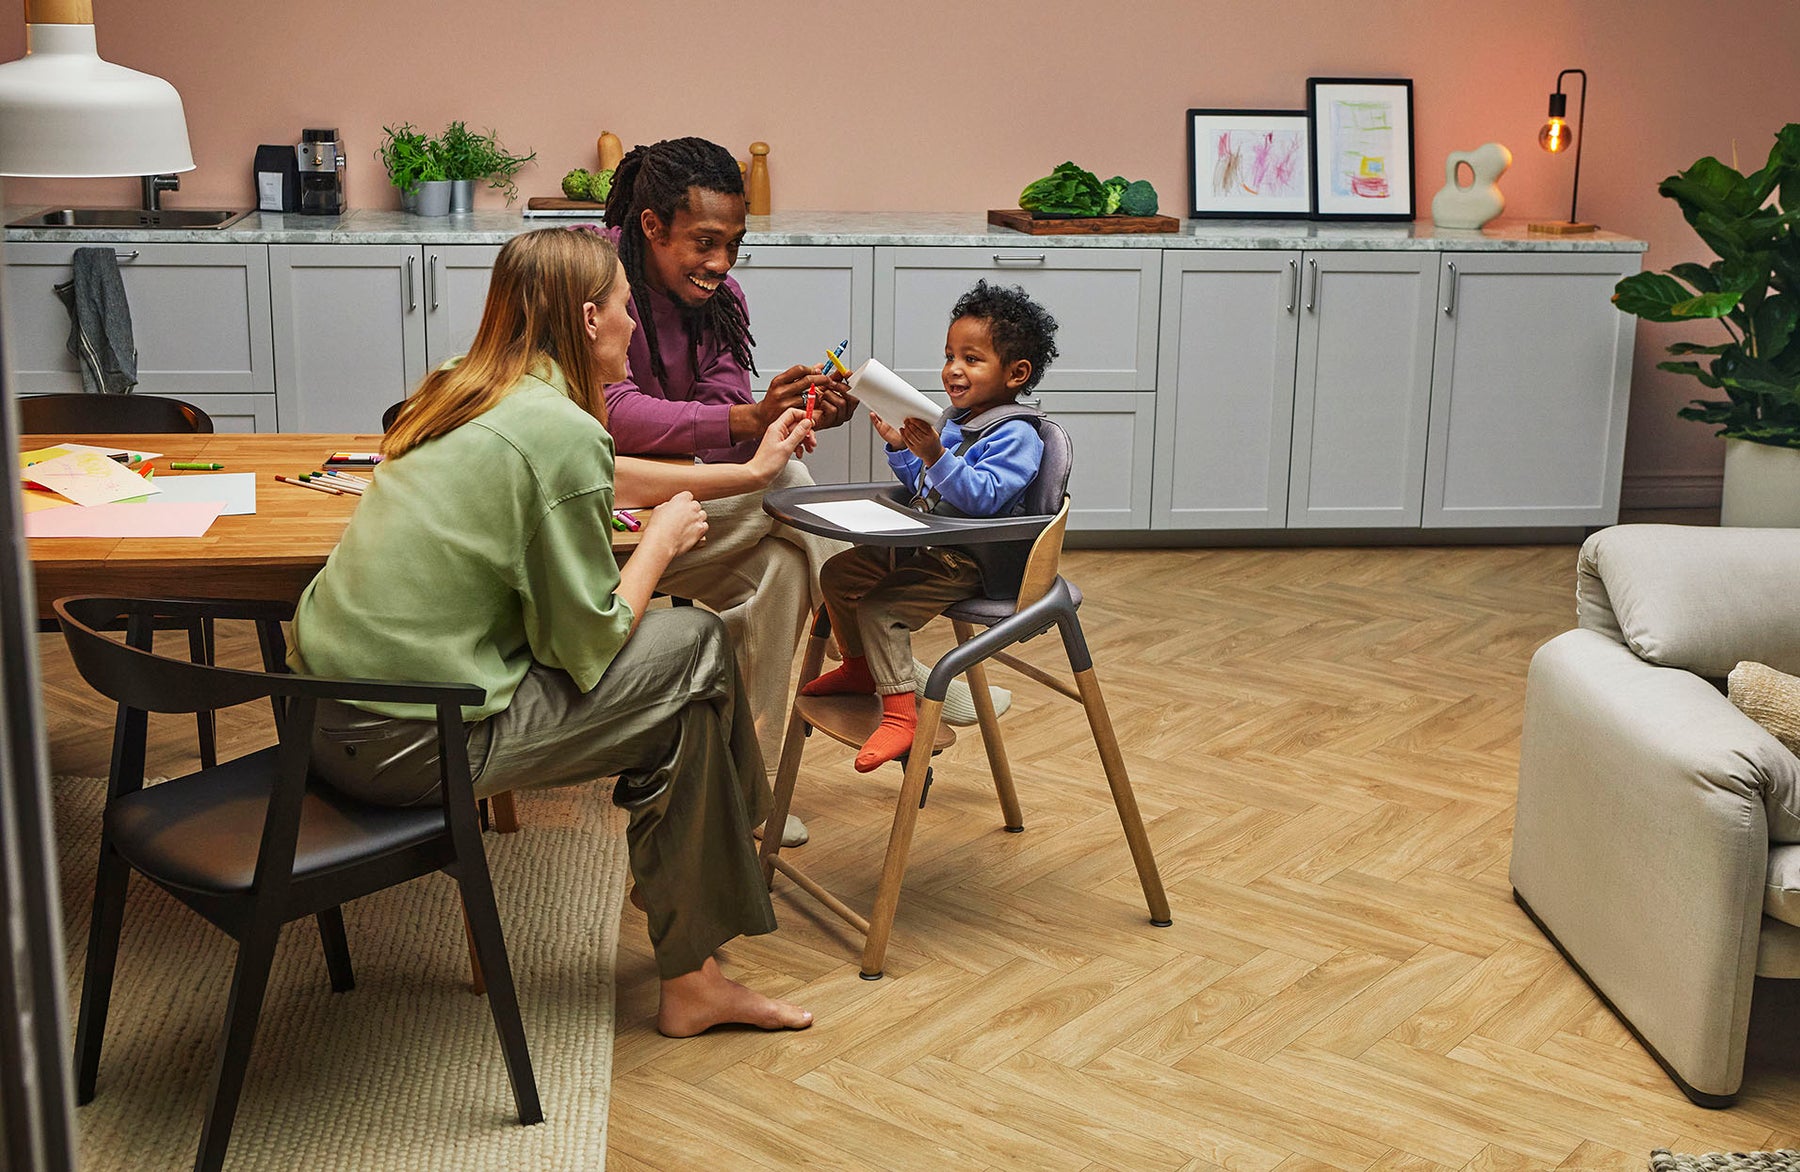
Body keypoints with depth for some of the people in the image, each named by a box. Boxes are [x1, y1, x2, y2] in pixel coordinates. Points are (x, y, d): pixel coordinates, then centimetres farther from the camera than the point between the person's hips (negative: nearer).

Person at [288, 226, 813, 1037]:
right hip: (409, 744, -8)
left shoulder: (463, 390, 10)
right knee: (696, 650, 5)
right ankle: (691, 980, 15)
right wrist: (663, 536, 5)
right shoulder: (561, 430, -16)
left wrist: (746, 472, 34)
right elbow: (586, 647, -11)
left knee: (660, 644, 17)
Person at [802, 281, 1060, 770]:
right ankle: (860, 667, 30)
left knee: (879, 607, -25)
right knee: (839, 573, 13)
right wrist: (901, 447, 7)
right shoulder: (956, 422, 12)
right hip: (926, 545, 10)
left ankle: (900, 712, -20)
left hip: (971, 564, -10)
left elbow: (982, 497, -29)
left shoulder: (1016, 436, -17)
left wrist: (936, 456, -38)